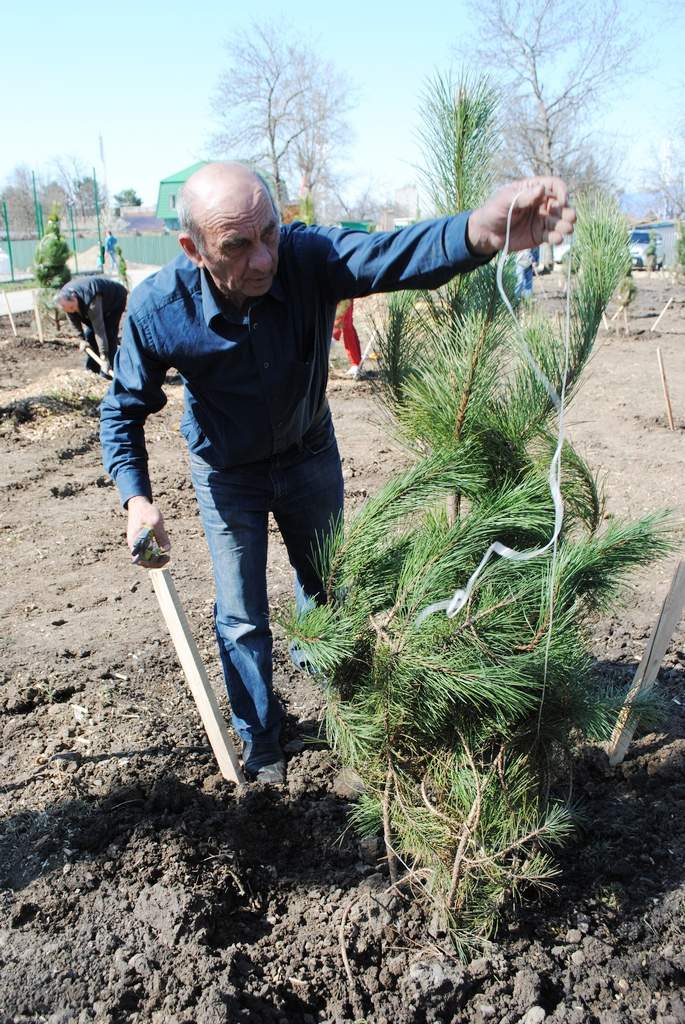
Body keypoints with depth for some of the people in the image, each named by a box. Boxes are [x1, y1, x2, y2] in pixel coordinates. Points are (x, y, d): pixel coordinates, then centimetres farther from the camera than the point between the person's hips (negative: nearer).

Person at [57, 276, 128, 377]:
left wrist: (104, 356, -45)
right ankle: (91, 368, 10)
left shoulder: (91, 300, -44)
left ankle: (107, 369, -11)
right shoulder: (65, 299, -24)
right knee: (89, 332, 0)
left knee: (108, 332, -18)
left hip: (116, 298, -7)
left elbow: (99, 328, -44)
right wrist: (82, 339, -6)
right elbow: (74, 321, -6)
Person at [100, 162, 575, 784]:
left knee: (323, 582, 23)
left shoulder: (309, 257, -29)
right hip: (228, 473, -1)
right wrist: (137, 499, -27)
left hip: (310, 453, 2)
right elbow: (125, 410, -13)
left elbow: (394, 254, -48)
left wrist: (479, 232, -70)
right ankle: (260, 740, 32)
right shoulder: (156, 310, -28)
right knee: (242, 617, 6)